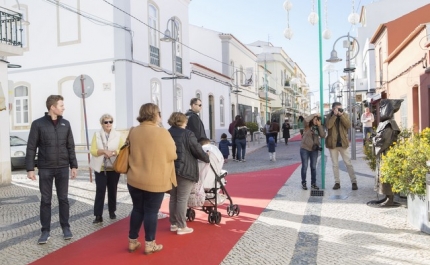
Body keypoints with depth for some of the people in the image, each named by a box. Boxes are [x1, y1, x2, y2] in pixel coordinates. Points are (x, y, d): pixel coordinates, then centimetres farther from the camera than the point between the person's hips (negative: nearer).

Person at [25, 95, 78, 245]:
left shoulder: (65, 124, 5)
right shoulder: (38, 124, -5)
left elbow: (70, 147, 8)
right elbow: (31, 148, -4)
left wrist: (74, 166, 6)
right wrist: (30, 168, -8)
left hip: (63, 168, 2)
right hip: (45, 169, -2)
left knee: (63, 199, 9)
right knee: (45, 200, 5)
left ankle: (66, 228, 20)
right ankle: (45, 231, 15)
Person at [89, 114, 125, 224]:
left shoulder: (118, 135, 1)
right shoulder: (97, 135, 2)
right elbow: (93, 151, -4)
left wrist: (113, 152, -21)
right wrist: (103, 151, -20)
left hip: (114, 168, 1)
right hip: (100, 168, -1)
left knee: (112, 190, 12)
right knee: (100, 191, -5)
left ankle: (112, 212, 27)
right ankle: (98, 215, -1)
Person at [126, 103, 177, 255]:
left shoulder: (133, 132, 2)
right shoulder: (162, 132, -14)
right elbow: (172, 155, -6)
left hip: (135, 179, 5)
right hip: (155, 181, -5)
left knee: (137, 209, 16)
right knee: (151, 212, 5)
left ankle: (132, 241, 26)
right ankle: (149, 245, 16)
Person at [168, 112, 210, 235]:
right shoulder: (187, 134, -11)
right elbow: (197, 150, -8)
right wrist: (207, 158, 9)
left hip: (170, 170, 7)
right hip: (184, 170, -6)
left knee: (173, 197, 16)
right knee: (182, 199, 0)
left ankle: (173, 224, 25)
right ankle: (181, 227, 7)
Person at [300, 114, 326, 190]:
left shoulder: (318, 127, 4)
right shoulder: (307, 126, -8)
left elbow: (323, 135, -10)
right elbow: (306, 119, -30)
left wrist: (319, 125, -14)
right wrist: (314, 114, -20)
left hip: (314, 149, 4)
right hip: (305, 148, -4)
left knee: (313, 167, 9)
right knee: (304, 166, 2)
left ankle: (313, 183, 18)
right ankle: (303, 183, 13)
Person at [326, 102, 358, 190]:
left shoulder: (345, 115, 4)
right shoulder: (329, 116, 1)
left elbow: (348, 125, -13)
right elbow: (328, 125, -19)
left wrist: (341, 115, -18)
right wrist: (335, 115, -20)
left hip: (343, 143, 0)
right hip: (332, 143, 1)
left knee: (348, 163, 0)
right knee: (335, 164, 7)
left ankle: (354, 182, 6)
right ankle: (337, 182, 14)